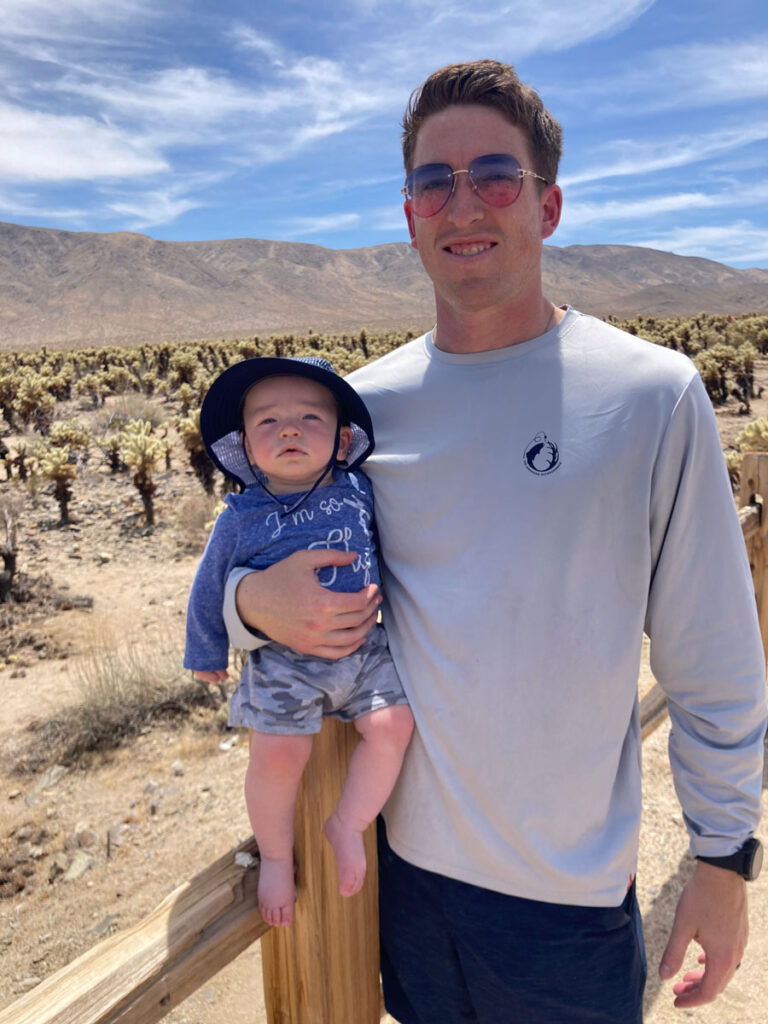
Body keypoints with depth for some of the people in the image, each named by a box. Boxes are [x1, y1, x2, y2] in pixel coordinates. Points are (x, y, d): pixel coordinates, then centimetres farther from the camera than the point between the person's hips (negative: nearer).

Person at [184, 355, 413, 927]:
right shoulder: (241, 519, -6)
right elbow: (210, 589, 7)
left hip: (362, 645, 3)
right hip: (283, 659, -2)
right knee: (278, 752, -14)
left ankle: (348, 825, 11)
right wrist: (206, 653, 16)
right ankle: (276, 854, 16)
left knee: (393, 724, -13)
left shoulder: (359, 492, -1)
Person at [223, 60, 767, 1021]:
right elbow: (269, 551, 7)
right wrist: (254, 601, -16)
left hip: (570, 888, -2)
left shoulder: (653, 394, -13)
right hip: (403, 852, 3)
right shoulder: (364, 402, -4)